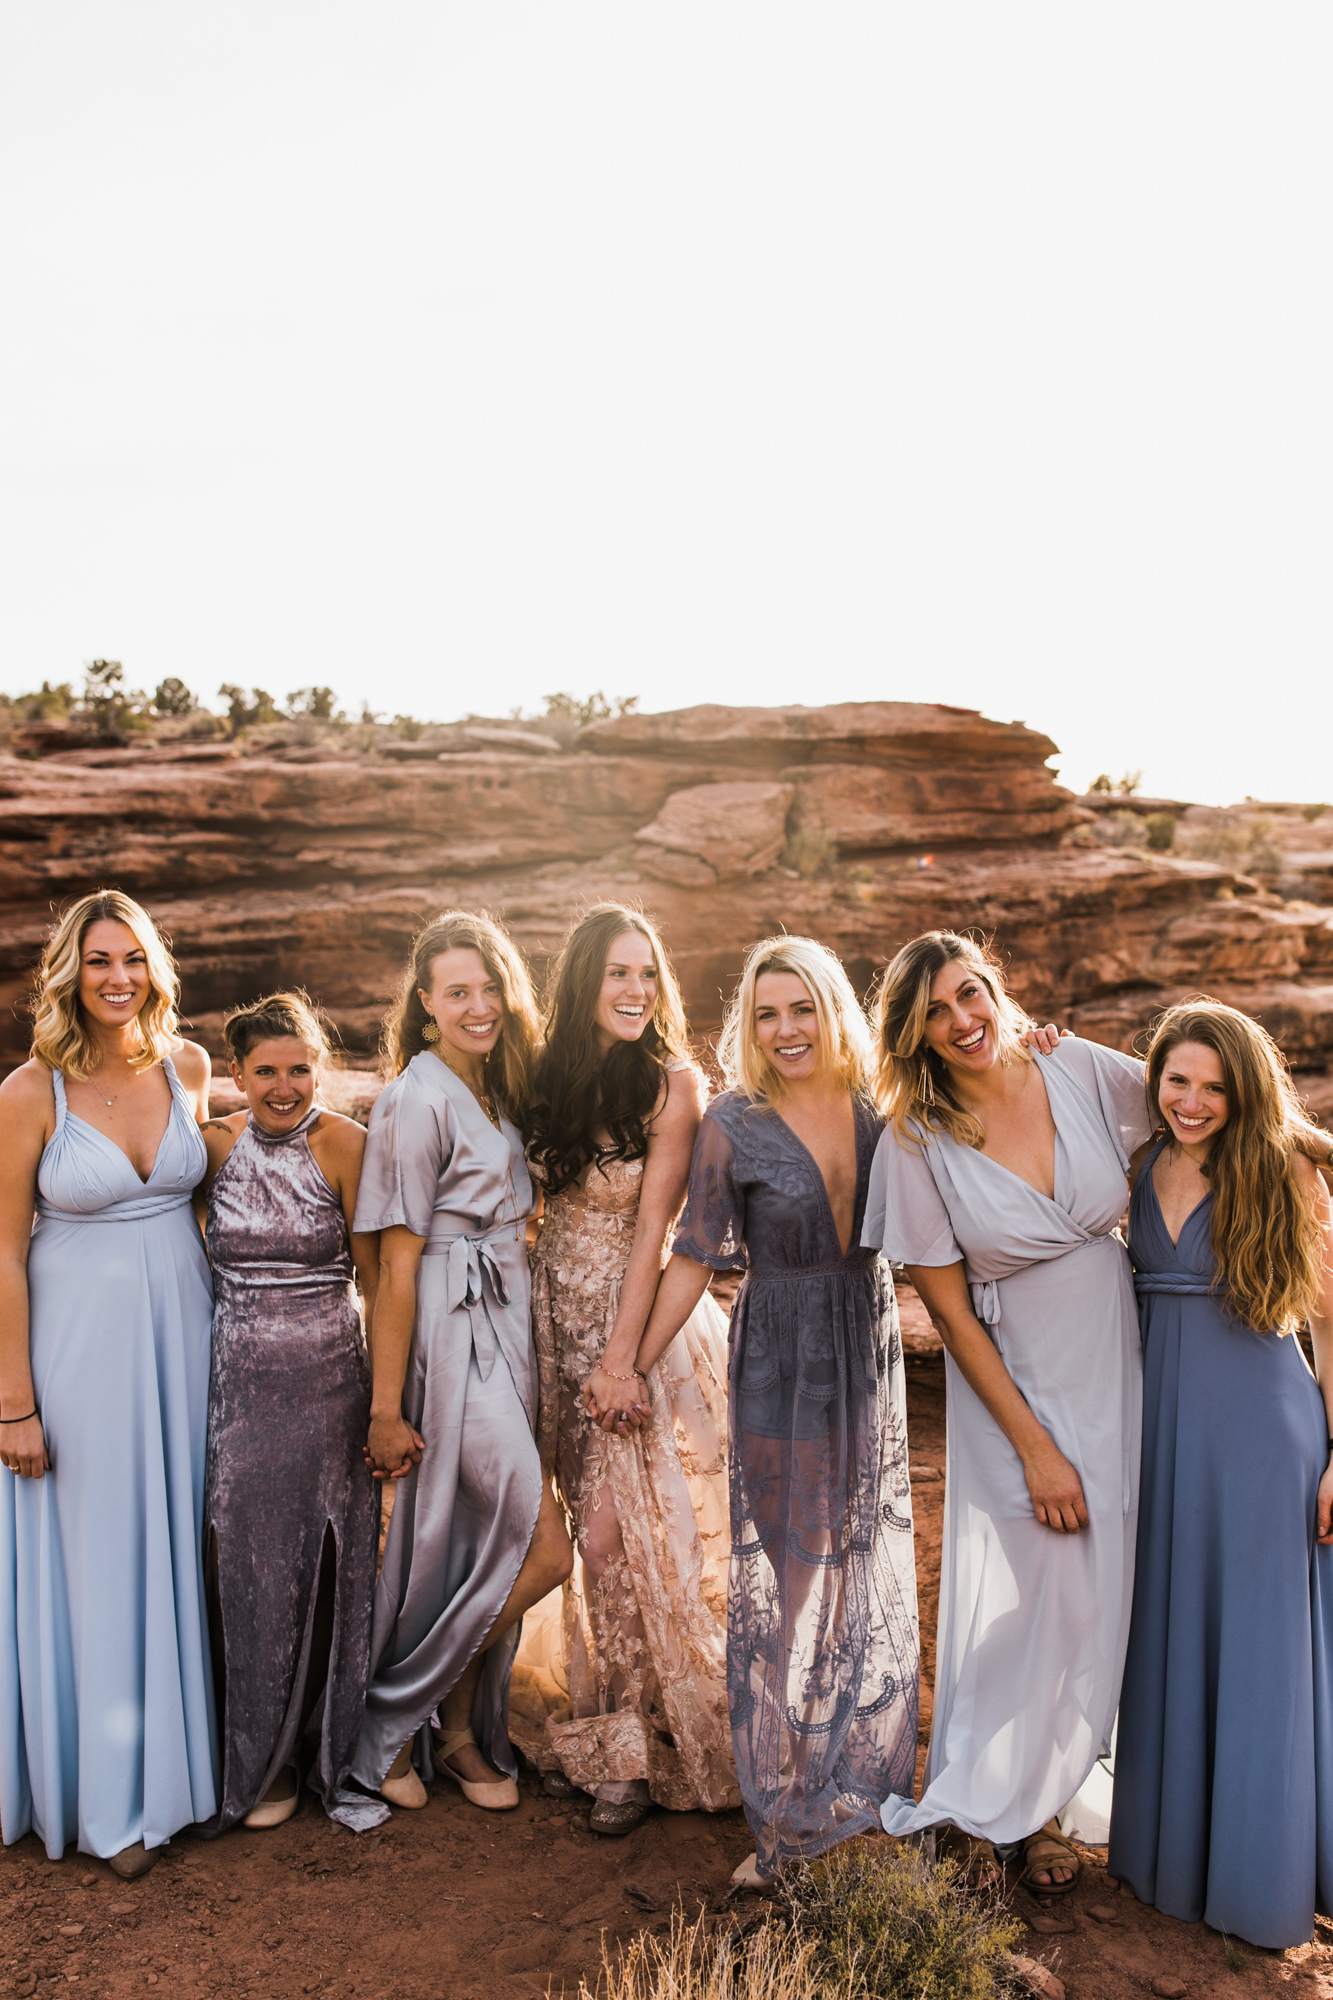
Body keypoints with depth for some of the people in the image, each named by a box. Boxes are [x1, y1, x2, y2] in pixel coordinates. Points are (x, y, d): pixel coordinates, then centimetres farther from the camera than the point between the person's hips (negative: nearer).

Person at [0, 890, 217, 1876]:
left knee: (179, 1546, 15)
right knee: (98, 1562, 8)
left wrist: (224, 1321, 12)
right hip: (80, 1343, -4)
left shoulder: (187, 1066, -1)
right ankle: (116, 1792, 28)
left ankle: (182, 1749, 37)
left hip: (183, 1330, 4)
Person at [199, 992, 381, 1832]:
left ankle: (343, 1756, 28)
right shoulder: (214, 1145, 0)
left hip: (329, 1384, -2)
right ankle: (262, 1762, 33)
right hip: (237, 1385, 3)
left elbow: (377, 1274, -7)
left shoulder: (345, 1145, -9)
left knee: (335, 1565, 6)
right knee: (251, 1569, 11)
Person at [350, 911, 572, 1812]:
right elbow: (397, 1265, -15)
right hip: (453, 1337, -8)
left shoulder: (496, 1092, 12)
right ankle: (390, 1723, 13)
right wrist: (386, 1408, -13)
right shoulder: (418, 1100, -14)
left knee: (484, 1547, 14)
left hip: (508, 1331, 8)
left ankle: (463, 1730, 32)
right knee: (543, 1549, -4)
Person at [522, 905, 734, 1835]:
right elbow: (543, 1202, 6)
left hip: (646, 1321, -4)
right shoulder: (553, 1075, 3)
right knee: (598, 1529, 11)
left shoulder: (674, 1082, -10)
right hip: (561, 1319, 4)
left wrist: (622, 1357, -15)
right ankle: (612, 1736, 27)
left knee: (644, 1529, -1)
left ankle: (641, 1750, 16)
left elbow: (652, 1225, -13)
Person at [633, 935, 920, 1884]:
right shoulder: (734, 1125, -12)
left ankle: (865, 1774, 39)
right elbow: (694, 1259, -6)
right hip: (781, 1366, -4)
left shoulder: (879, 1109, -2)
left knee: (871, 1565, 17)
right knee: (788, 1575, 6)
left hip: (869, 1355, 4)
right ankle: (787, 1808, 24)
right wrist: (632, 1369, -5)